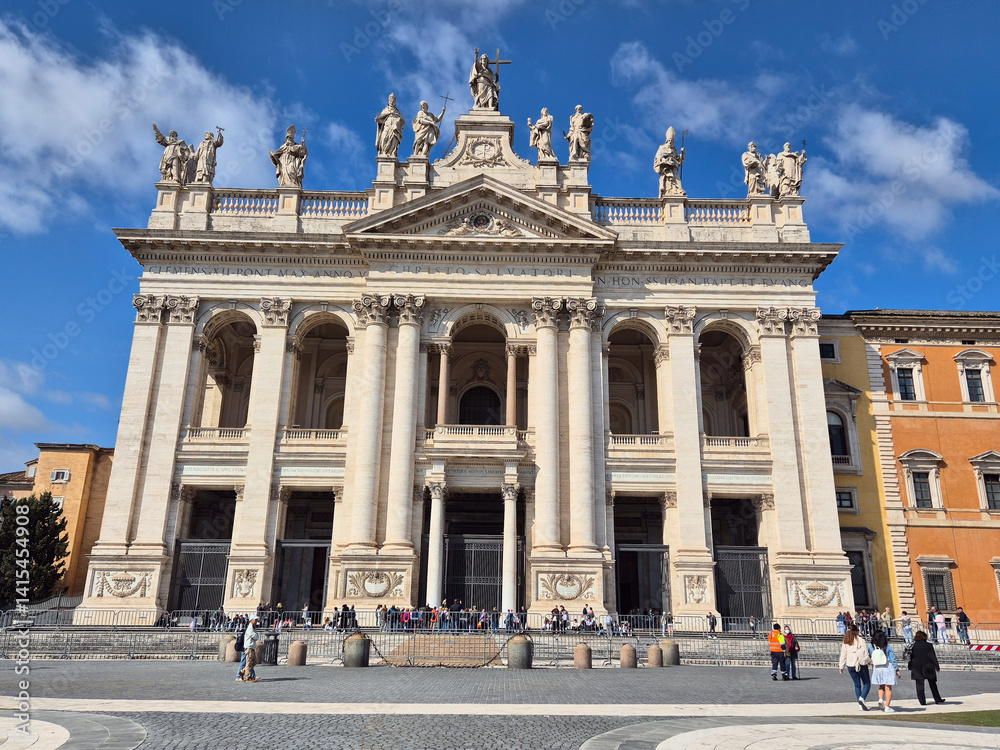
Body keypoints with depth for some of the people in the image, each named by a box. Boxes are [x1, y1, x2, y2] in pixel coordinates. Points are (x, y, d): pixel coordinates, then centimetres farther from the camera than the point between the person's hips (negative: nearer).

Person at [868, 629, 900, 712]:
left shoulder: (871, 646, -5)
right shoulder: (888, 646, -13)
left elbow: (870, 657, 4)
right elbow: (893, 659, -8)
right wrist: (897, 669, 1)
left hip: (877, 668, 3)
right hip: (887, 668, -3)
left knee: (881, 686, 22)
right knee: (888, 688, 5)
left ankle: (880, 699, 0)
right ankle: (887, 707, 5)